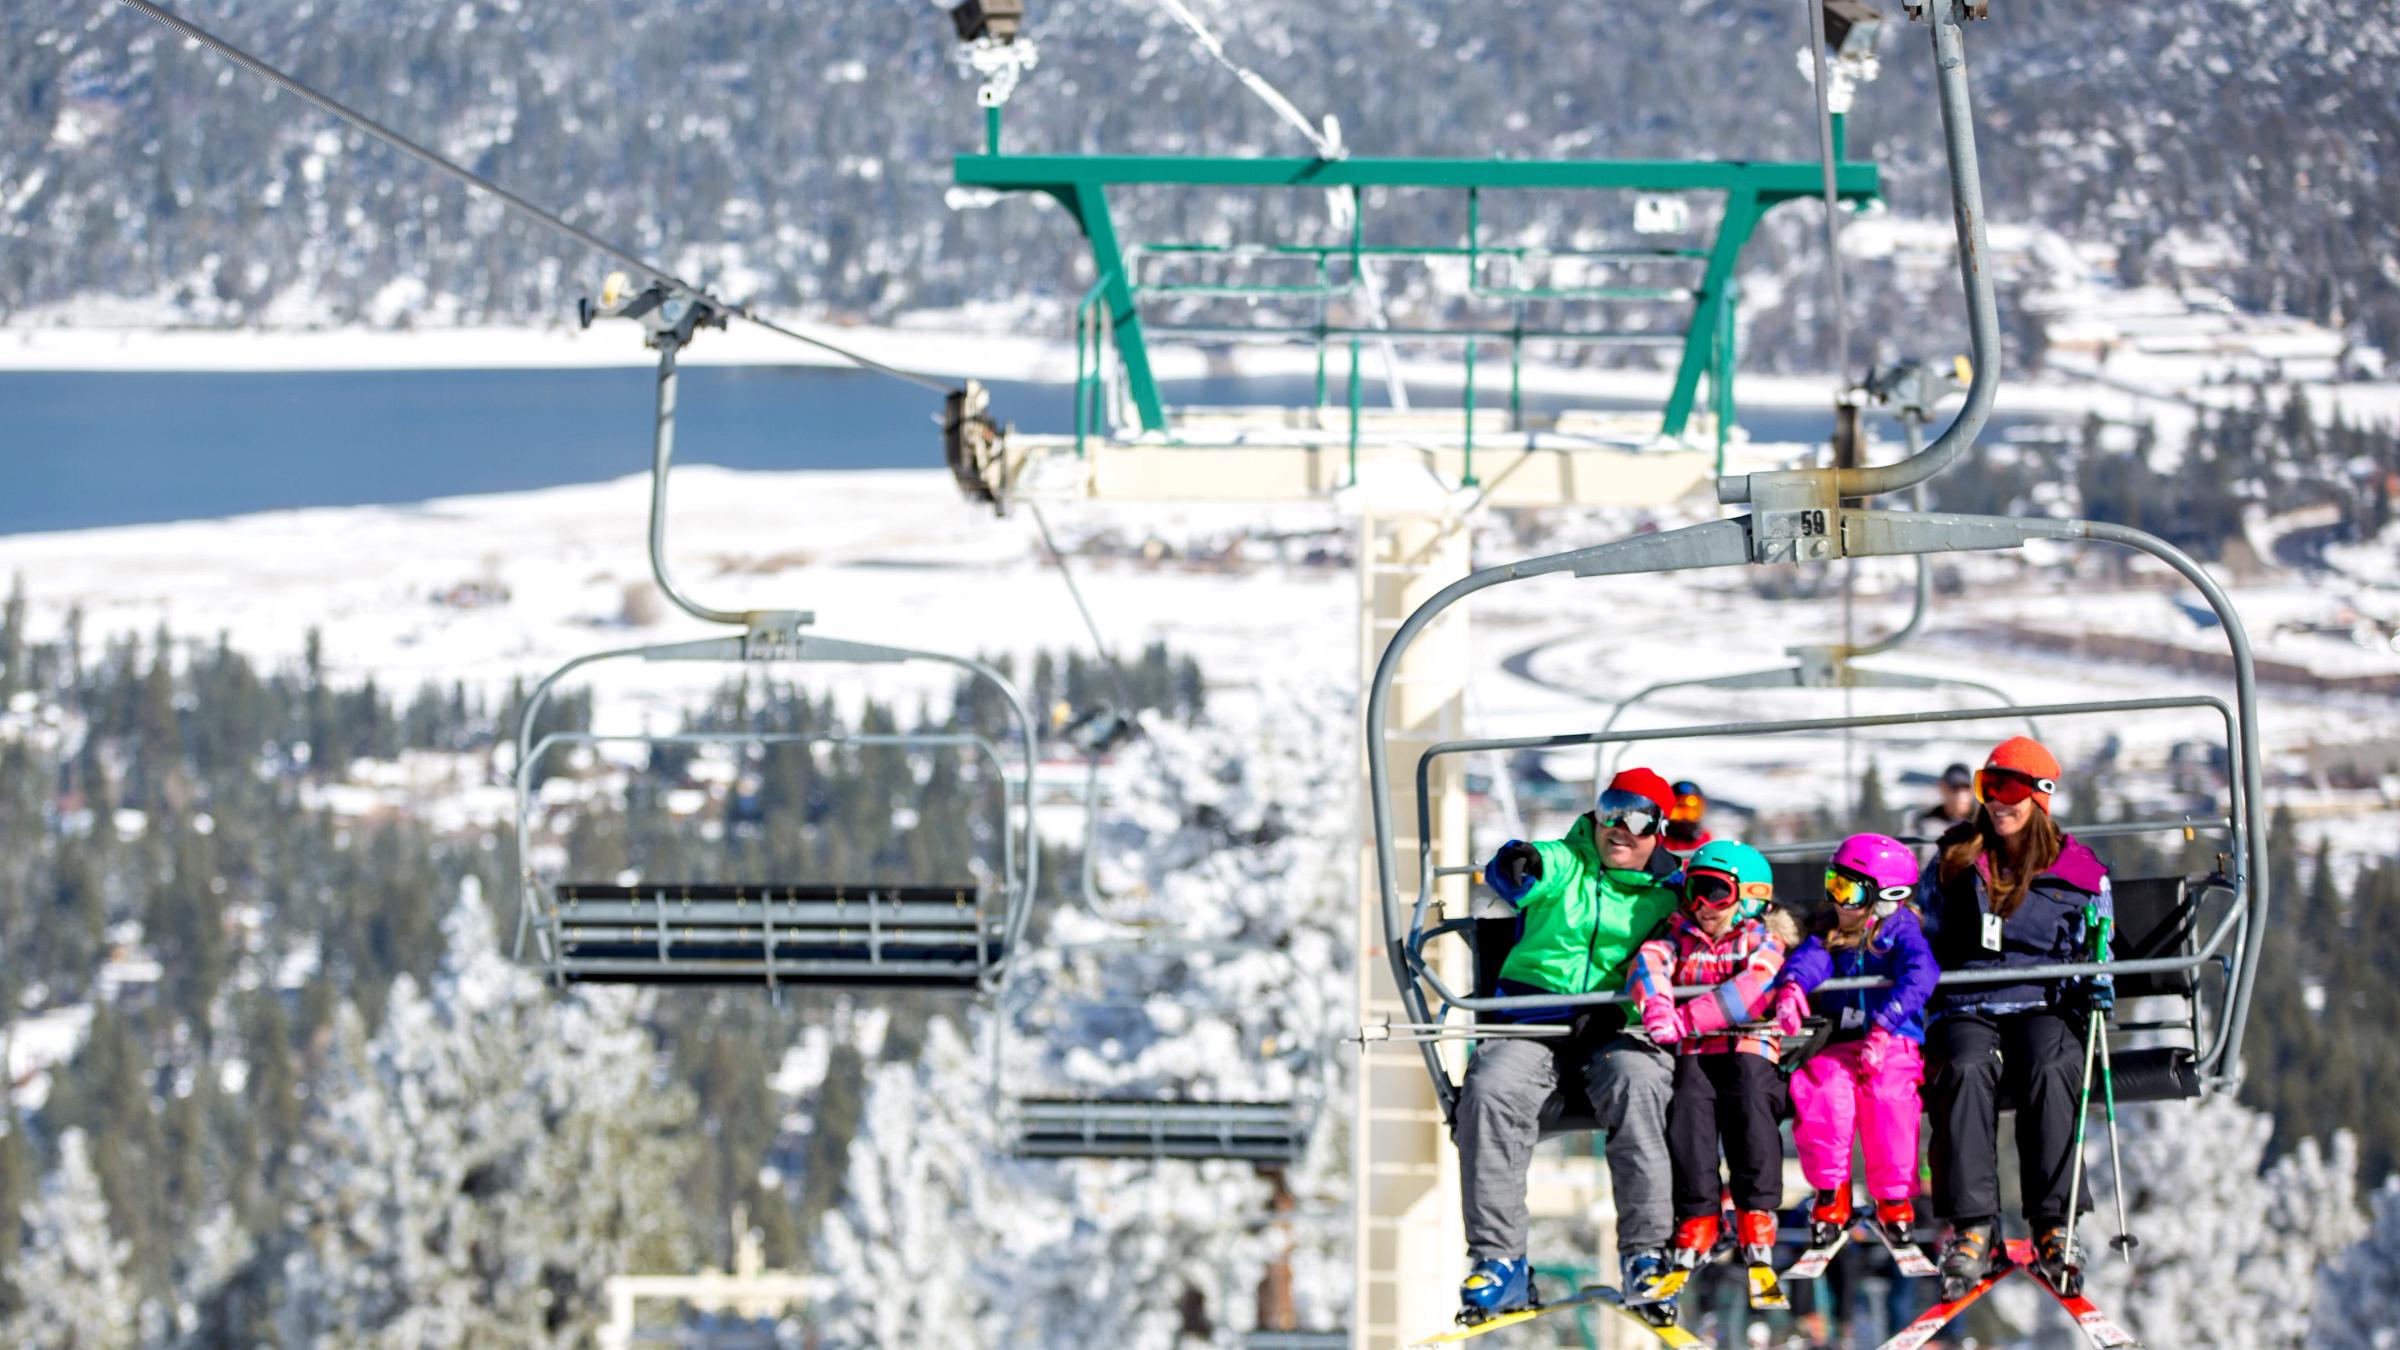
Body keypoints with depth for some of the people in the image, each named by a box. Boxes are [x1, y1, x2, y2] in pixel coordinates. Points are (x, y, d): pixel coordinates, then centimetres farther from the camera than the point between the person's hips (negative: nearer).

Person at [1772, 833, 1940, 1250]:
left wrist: (1882, 1030, -29)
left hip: (1895, 1044, -3)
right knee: (1823, 1090, -29)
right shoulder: (1829, 934, 15)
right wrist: (1792, 986, -30)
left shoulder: (1900, 930, 0)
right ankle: (1831, 1193, -10)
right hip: (1839, 1043, 3)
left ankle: (1894, 1198, -13)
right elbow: (1810, 958, -6)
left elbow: (1920, 975, -17)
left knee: (1886, 1095, -33)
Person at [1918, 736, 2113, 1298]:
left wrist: (2095, 984, -10)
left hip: (2044, 1006, -1)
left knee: (2049, 1073, -35)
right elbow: (1924, 942, 20)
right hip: (1966, 1010, 1)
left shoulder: (2079, 872, 11)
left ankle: (2053, 1228, -34)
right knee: (1967, 1071, -34)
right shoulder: (1953, 862, 16)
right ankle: (1972, 1227, -38)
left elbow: (2095, 953, 12)